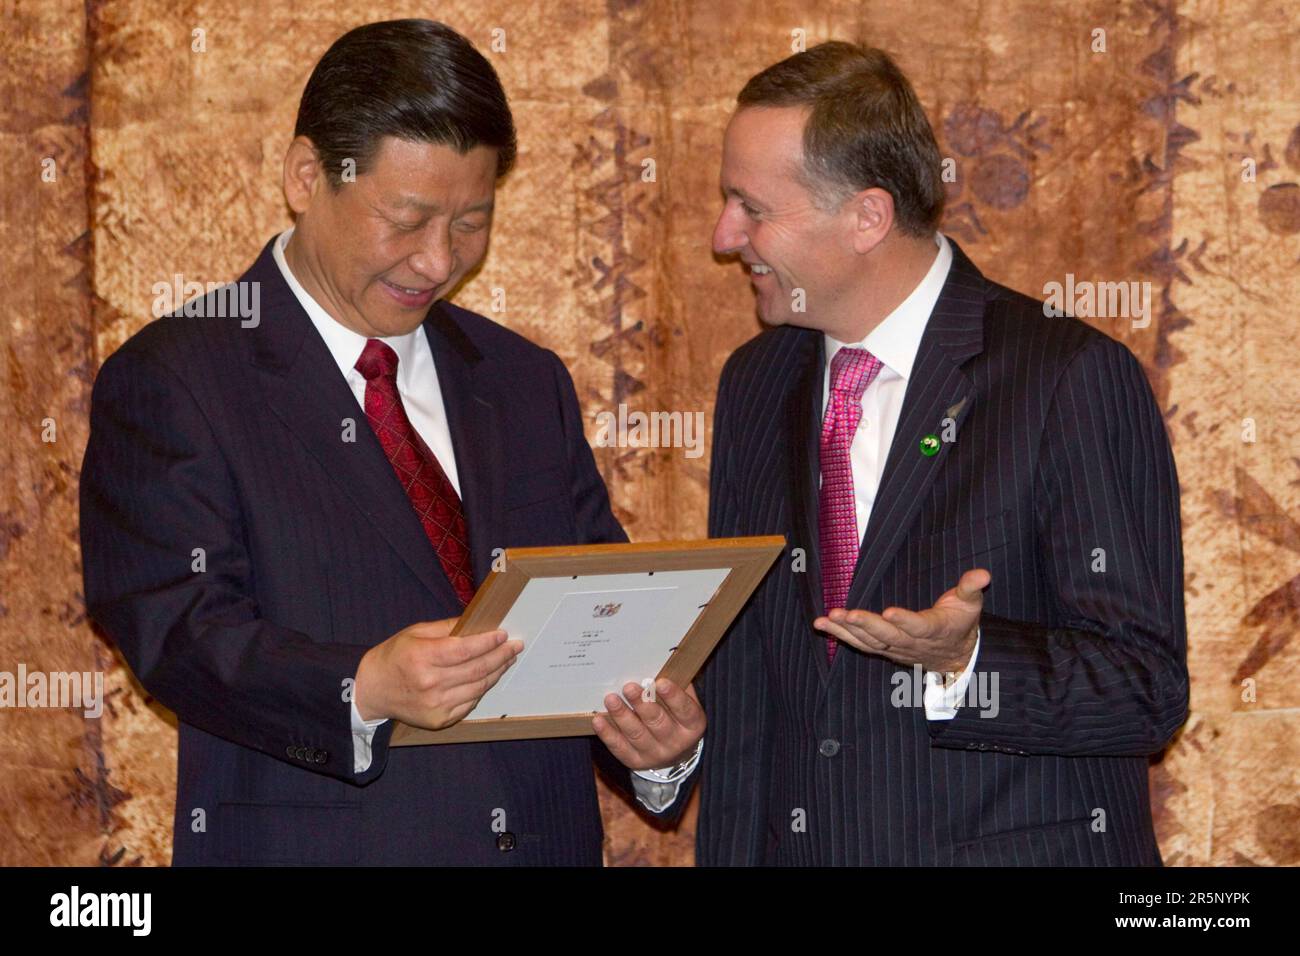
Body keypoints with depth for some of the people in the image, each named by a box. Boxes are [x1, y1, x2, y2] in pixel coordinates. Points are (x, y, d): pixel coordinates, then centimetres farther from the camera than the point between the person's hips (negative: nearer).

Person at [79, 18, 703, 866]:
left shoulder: (529, 384, 11)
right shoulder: (167, 383, -5)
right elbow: (175, 626, -16)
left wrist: (658, 737, -10)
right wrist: (363, 692, -32)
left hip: (547, 836, 5)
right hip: (308, 843, -4)